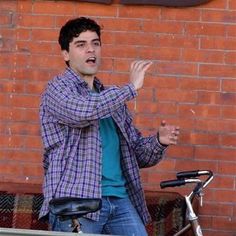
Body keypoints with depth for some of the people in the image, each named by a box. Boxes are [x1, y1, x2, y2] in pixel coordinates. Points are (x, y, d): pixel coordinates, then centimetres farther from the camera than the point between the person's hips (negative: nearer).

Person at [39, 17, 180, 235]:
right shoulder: (58, 89, 2)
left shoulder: (111, 97, 22)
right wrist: (130, 88, -13)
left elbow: (137, 153, 21)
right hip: (75, 205, -6)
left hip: (119, 199, 6)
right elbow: (83, 110, -22)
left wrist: (159, 142, 0)